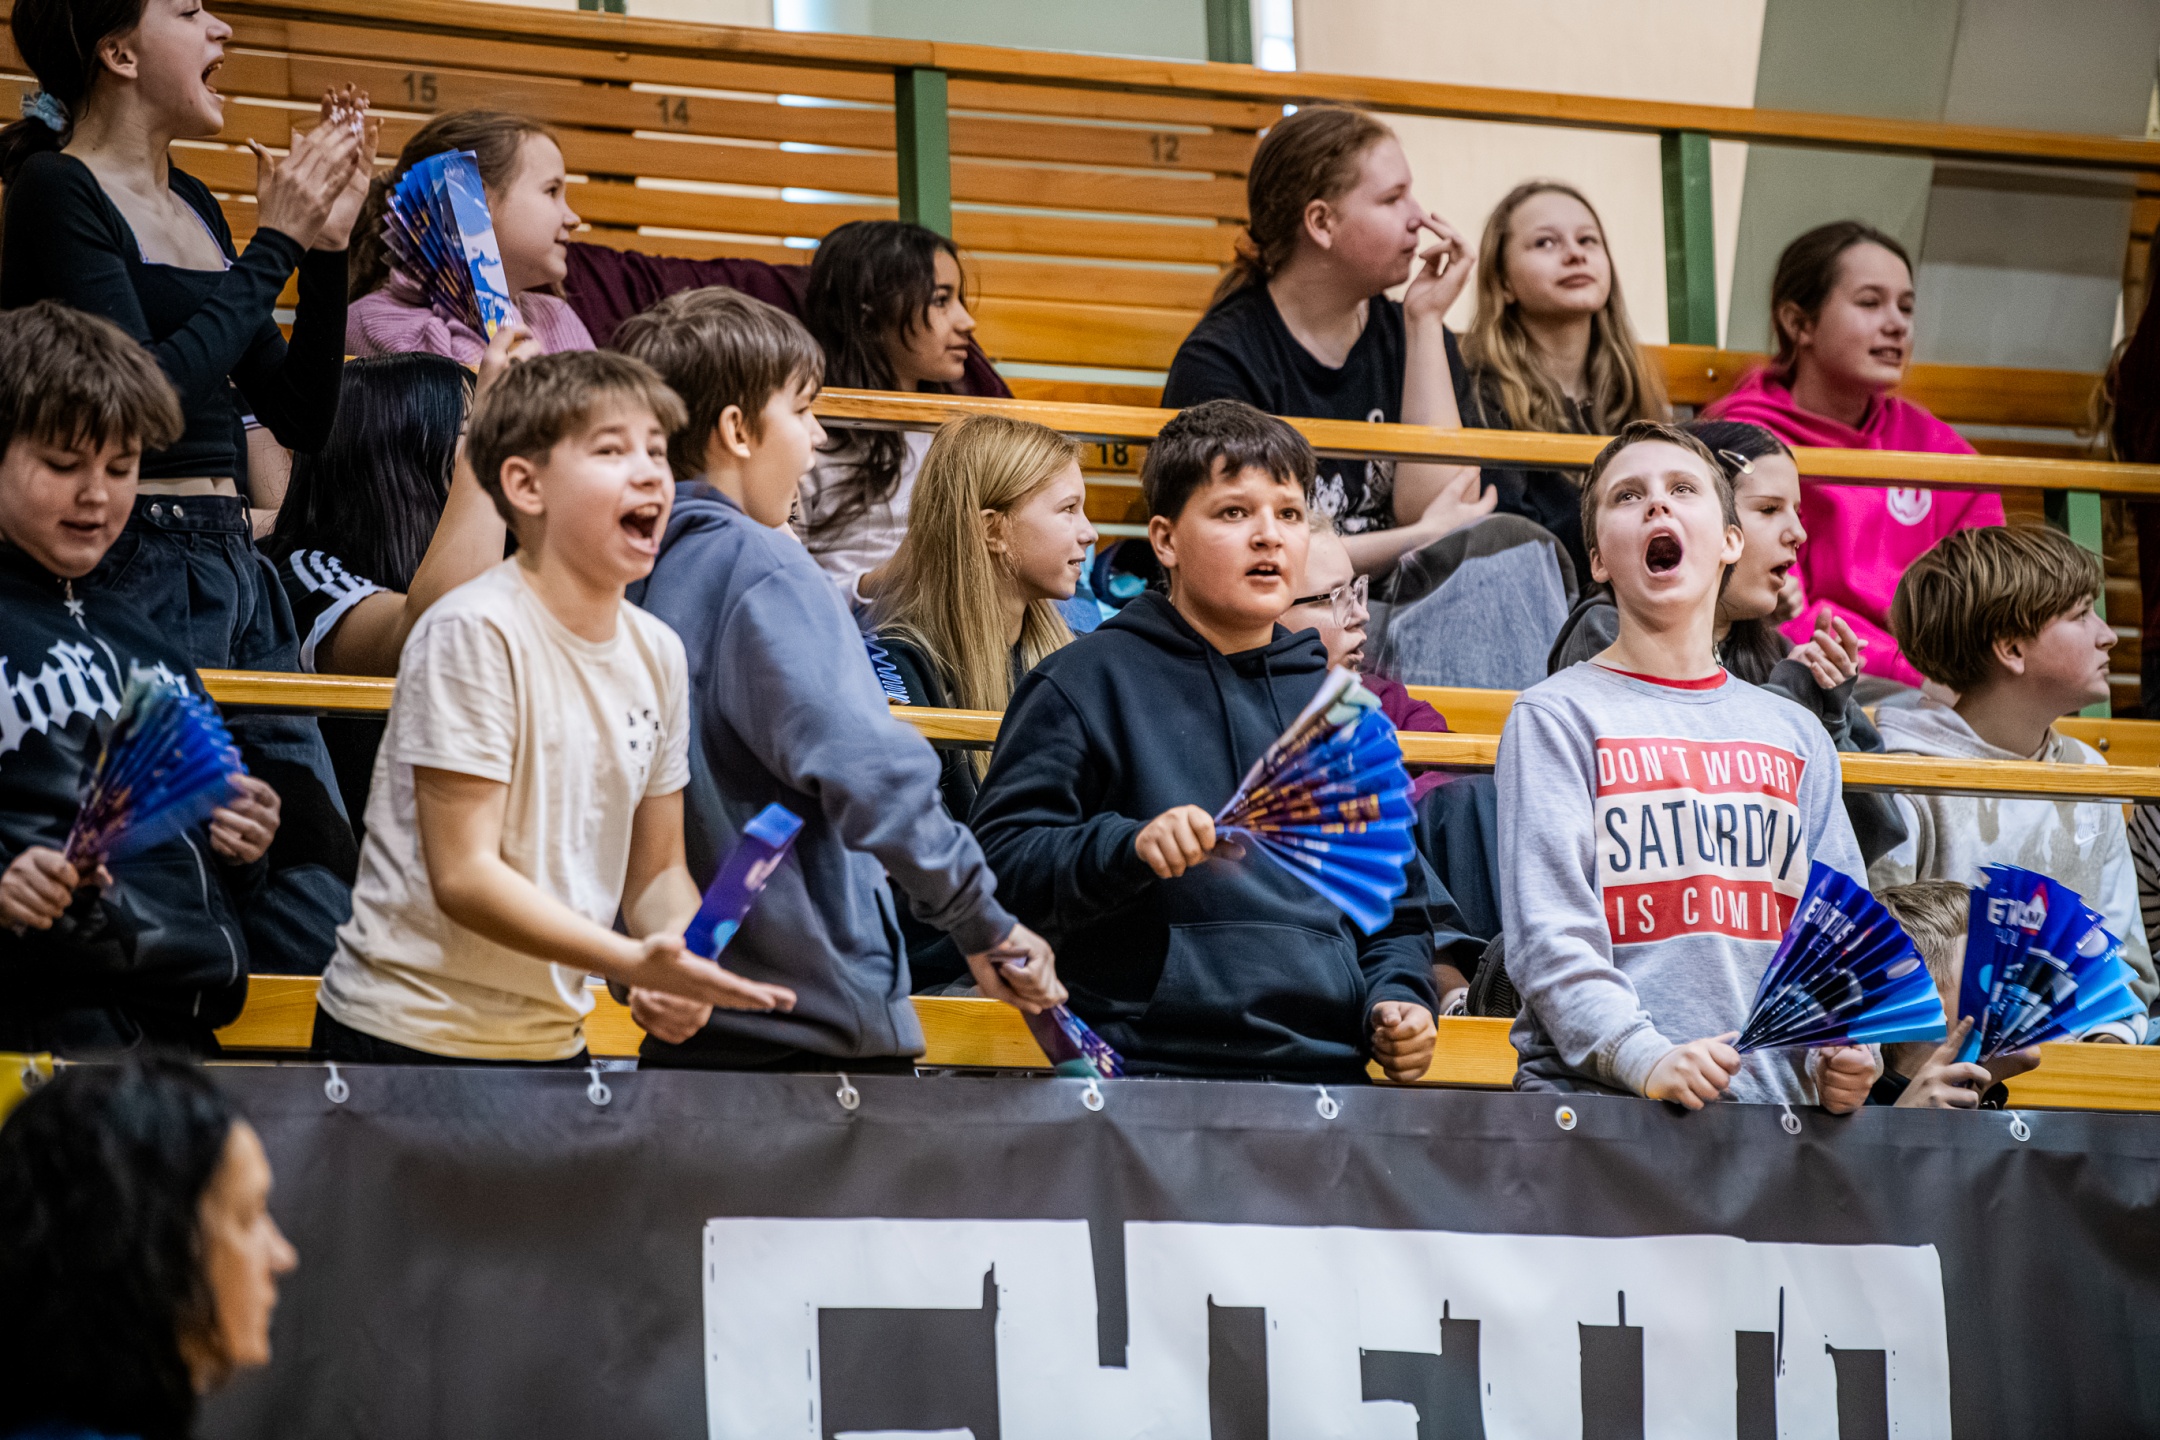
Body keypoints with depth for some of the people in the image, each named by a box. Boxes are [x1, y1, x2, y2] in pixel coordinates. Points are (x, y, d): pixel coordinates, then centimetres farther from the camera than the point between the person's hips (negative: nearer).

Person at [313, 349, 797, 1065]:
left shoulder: (657, 652, 6)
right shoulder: (473, 632, -15)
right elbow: (465, 877, -19)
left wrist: (684, 969, -9)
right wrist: (634, 961, -28)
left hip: (551, 1038, 7)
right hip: (411, 1033, -7)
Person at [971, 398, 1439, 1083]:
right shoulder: (1087, 683, 7)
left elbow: (1396, 904, 30)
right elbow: (1000, 863, -2)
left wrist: (1399, 1001, 11)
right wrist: (1129, 848, -17)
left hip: (1329, 1074, 4)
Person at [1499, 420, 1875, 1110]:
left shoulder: (1795, 735, 20)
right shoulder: (1557, 717, 5)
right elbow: (1549, 935, -5)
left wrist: (1842, 1055, -4)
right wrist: (1646, 1058, -20)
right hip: (1595, 1094, -5)